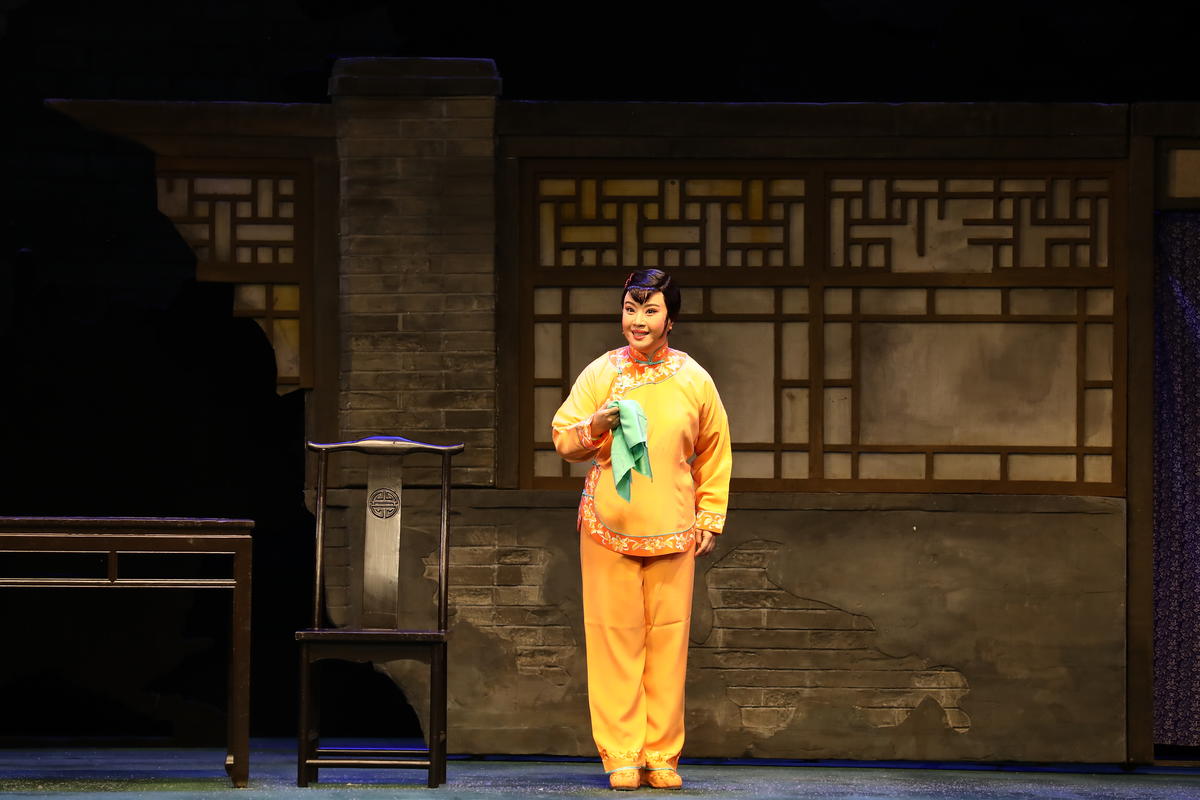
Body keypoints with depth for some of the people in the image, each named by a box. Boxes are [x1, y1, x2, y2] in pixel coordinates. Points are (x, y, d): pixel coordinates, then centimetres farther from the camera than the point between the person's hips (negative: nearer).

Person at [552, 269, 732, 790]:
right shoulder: (600, 374, 3)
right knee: (615, 639, -4)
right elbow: (563, 438, 8)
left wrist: (710, 520, 12)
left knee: (668, 640, -2)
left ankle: (661, 754, 5)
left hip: (672, 531, 1)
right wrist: (594, 426, -13)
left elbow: (714, 455, 16)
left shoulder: (693, 380, 6)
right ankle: (621, 754, 1)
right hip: (608, 529, -1)